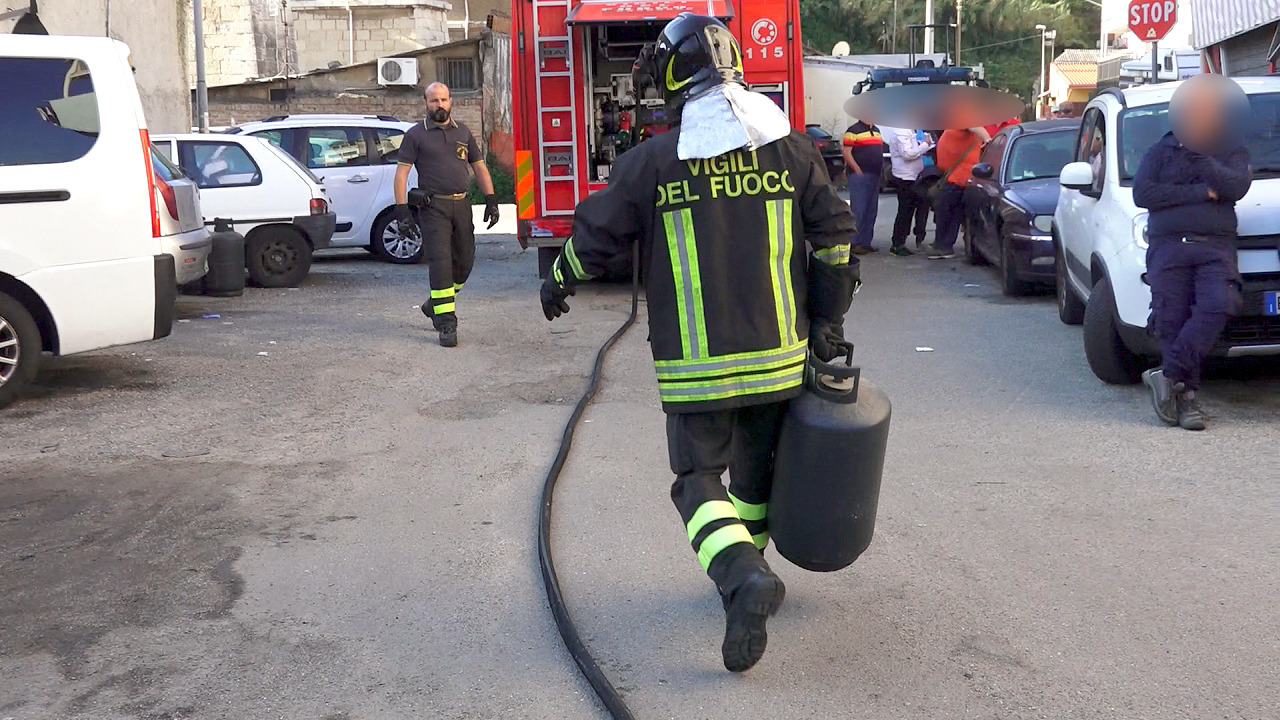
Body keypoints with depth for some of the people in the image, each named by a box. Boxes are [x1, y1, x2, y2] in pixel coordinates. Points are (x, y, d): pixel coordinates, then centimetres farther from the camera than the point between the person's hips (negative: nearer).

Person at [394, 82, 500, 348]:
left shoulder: (463, 132, 14)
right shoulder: (415, 135, 1)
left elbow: (479, 167, 18)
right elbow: (402, 173, -3)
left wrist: (491, 200, 8)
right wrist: (402, 209, -12)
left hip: (462, 205, 5)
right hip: (433, 208, -5)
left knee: (465, 261, 7)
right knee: (440, 263, -9)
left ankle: (435, 305, 30)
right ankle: (446, 324, -7)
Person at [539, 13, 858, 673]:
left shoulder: (650, 163, -7)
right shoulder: (792, 148, 1)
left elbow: (594, 235, 2)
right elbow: (834, 236, 3)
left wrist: (557, 283, 22)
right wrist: (828, 321, 12)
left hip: (694, 366, -3)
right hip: (779, 356, 3)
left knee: (699, 477, 5)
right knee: (757, 470, 21)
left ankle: (742, 575, -19)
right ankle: (743, 571, 33)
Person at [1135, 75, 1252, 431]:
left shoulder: (1232, 152, 17)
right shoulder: (1161, 151, 15)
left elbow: (1237, 187, -3)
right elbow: (1142, 193, -1)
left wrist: (1202, 160, -10)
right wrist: (1199, 193, -5)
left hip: (1216, 247, 0)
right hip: (1168, 245, 0)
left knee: (1218, 304, -25)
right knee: (1172, 320, -8)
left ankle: (1169, 375, -22)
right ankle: (1186, 397, -1)